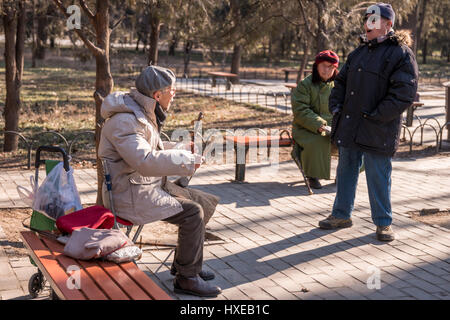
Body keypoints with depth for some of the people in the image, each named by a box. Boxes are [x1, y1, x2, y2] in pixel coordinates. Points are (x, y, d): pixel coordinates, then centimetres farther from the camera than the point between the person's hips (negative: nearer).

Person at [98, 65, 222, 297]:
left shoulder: (144, 113, 11)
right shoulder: (124, 120, -22)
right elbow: (144, 160, -34)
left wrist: (184, 160, 6)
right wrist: (186, 160, -25)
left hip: (150, 185, 10)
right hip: (130, 195, -10)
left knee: (205, 203, 8)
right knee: (192, 213, -20)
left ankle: (183, 263, 20)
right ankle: (187, 278, -8)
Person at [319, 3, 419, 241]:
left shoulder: (401, 54, -10)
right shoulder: (359, 52, 14)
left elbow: (404, 94, -17)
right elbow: (341, 81, 23)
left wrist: (376, 116, -20)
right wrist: (336, 105, 7)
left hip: (377, 131, -7)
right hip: (348, 128, 7)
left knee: (378, 177, 1)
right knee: (345, 171, 15)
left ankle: (383, 223, 17)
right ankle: (341, 215, 29)